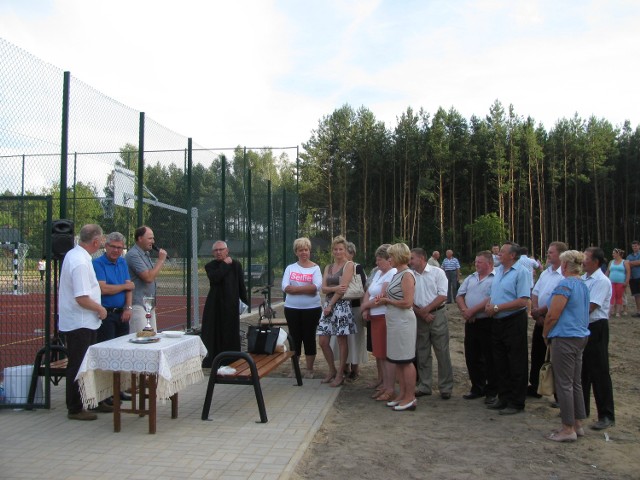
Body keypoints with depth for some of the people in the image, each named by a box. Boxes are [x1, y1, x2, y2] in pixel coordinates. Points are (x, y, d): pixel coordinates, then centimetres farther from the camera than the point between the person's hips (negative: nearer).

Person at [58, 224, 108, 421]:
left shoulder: (73, 255, 8)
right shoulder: (80, 262, -24)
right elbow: (82, 299, -28)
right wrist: (100, 309, -11)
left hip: (84, 323, 10)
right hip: (79, 324, -10)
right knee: (78, 366, 2)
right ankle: (75, 409, 15)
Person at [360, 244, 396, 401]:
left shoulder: (393, 274, -15)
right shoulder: (378, 273, 14)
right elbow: (368, 292, 14)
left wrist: (365, 305, -5)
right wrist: (365, 310, -3)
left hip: (386, 318, -9)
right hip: (375, 318, 9)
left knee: (387, 354, -4)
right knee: (378, 353, 17)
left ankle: (390, 390, 3)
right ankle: (382, 382, 31)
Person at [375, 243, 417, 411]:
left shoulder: (407, 275, -14)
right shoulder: (397, 274, 13)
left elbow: (407, 302, -20)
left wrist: (386, 300, -11)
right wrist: (383, 297, 4)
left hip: (403, 322, -9)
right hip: (393, 321, 9)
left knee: (406, 360, -2)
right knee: (398, 360, 13)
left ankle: (410, 397, 7)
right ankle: (402, 394, 22)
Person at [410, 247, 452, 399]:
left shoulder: (437, 272, -2)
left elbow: (443, 296, -8)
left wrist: (426, 309, -13)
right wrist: (422, 314, -9)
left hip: (437, 315, -3)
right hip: (419, 317, 3)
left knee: (442, 353, 0)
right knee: (422, 354, 9)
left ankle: (446, 387, 9)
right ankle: (424, 386, 20)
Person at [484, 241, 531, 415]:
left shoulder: (521, 272, -13)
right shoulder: (498, 270, 11)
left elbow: (523, 301, -21)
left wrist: (497, 307, -19)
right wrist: (489, 304, -2)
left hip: (514, 321, -8)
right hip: (497, 322, 8)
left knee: (516, 364, 2)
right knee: (500, 362, 15)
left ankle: (516, 402, 12)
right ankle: (503, 397, 27)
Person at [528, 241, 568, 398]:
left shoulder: (565, 275, -17)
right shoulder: (545, 272, 11)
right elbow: (535, 293, 10)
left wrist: (539, 311, -14)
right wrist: (535, 311, -5)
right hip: (540, 319, 8)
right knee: (536, 355, 16)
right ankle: (534, 387, 30)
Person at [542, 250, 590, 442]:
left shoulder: (565, 285, -17)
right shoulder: (583, 285, 12)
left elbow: (552, 315, -19)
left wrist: (545, 333, 0)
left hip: (565, 338, -9)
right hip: (580, 336, 9)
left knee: (564, 383, -1)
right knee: (575, 382, 15)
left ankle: (568, 429, 5)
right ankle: (577, 424, 24)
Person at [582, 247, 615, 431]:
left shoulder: (601, 281, -16)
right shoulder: (583, 279, 9)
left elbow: (589, 308, -21)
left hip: (596, 328, -8)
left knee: (599, 372, -2)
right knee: (582, 370, 17)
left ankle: (607, 416, 8)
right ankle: (581, 409, 30)